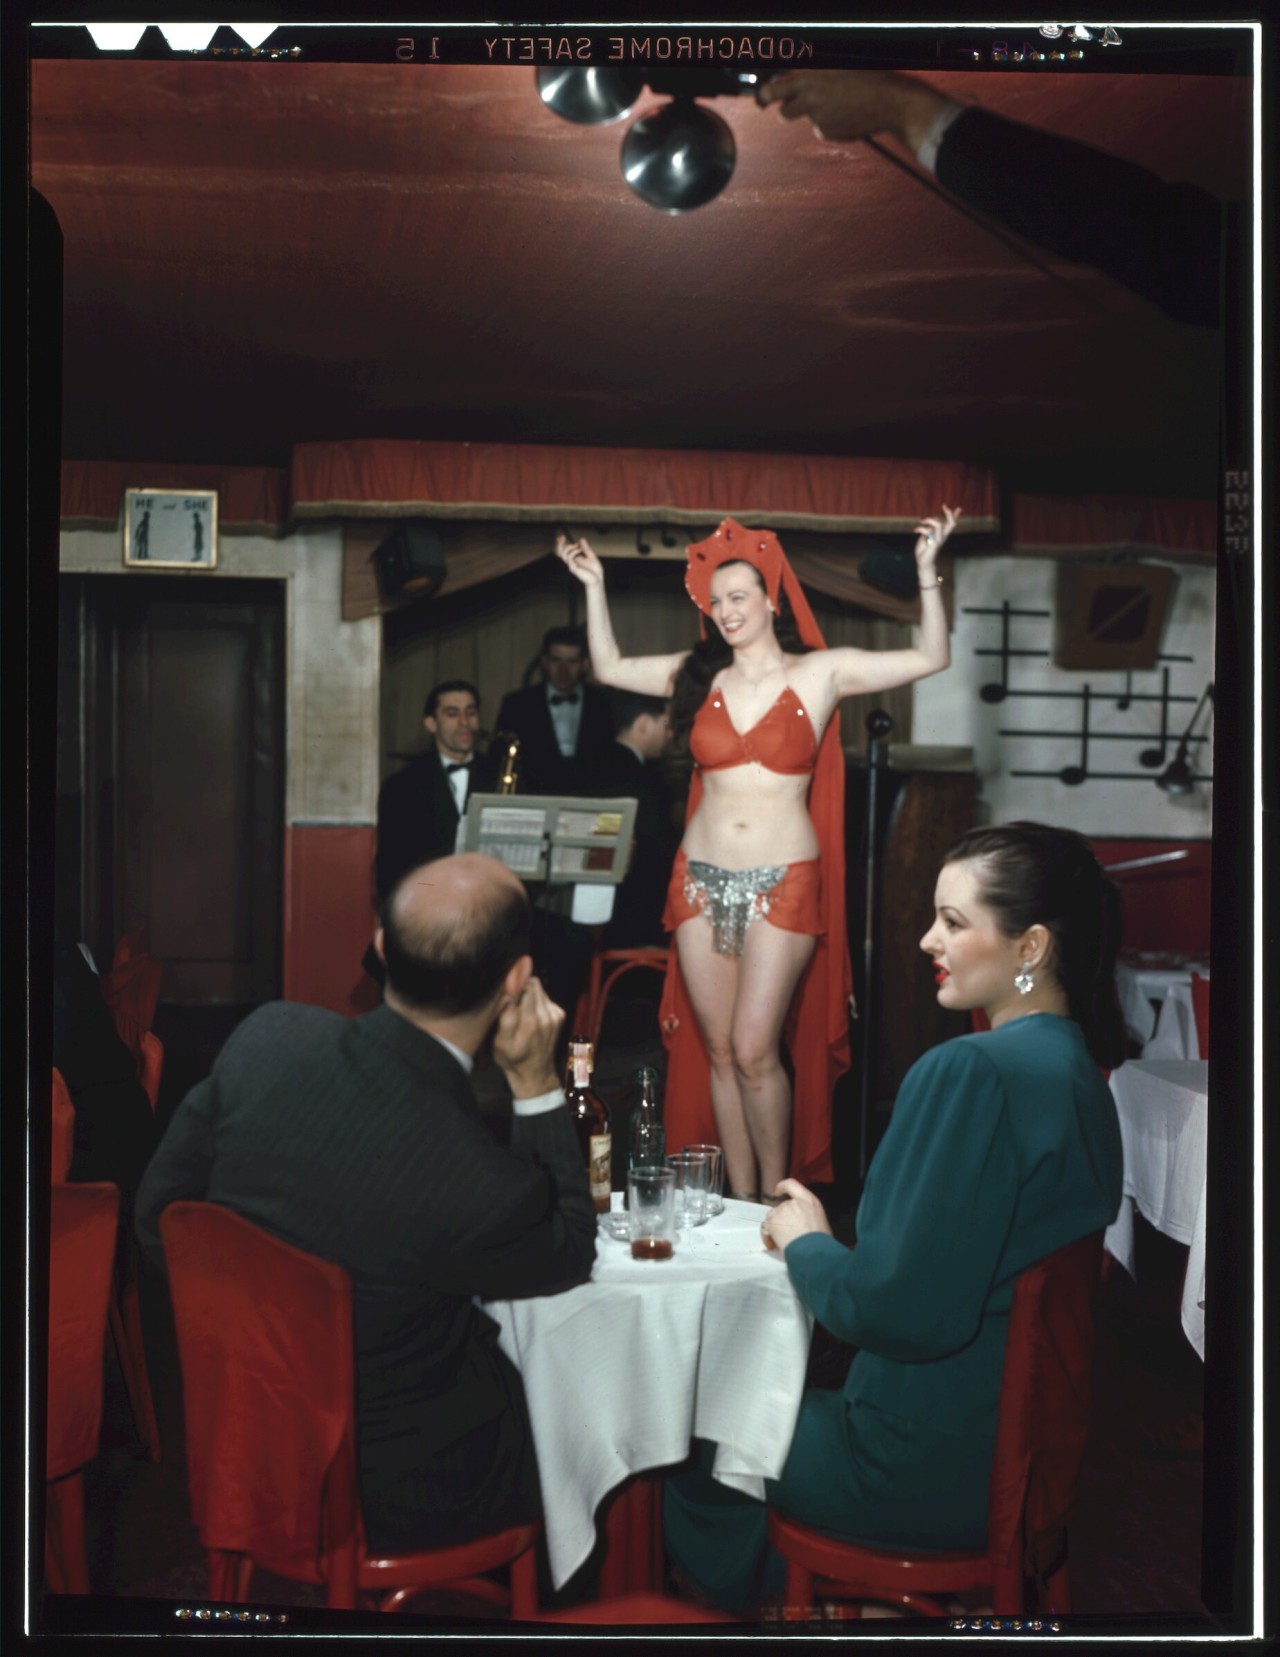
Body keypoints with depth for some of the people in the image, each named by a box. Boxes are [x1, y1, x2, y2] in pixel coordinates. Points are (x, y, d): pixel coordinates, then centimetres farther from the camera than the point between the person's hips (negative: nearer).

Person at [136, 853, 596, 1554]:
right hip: (384, 1491, -5)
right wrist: (534, 1083, -13)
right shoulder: (483, 1188, -34)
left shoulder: (265, 1037, -19)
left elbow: (157, 1218, -3)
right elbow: (569, 1258, -8)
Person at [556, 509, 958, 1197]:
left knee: (753, 1050, -9)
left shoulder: (821, 672, 1)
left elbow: (930, 657, -1)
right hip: (702, 880, 4)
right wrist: (595, 587, 13)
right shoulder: (699, 674, 9)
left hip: (782, 882, -3)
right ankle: (740, 1201, 18)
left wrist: (926, 569, -8)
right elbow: (610, 668, 17)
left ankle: (776, 1197, 9)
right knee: (717, 1052, 7)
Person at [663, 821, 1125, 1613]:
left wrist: (807, 1244, -8)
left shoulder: (969, 1072, -25)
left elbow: (904, 1310, -26)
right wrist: (830, 1232, 9)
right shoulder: (1080, 1069, 3)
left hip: (935, 1472, -8)